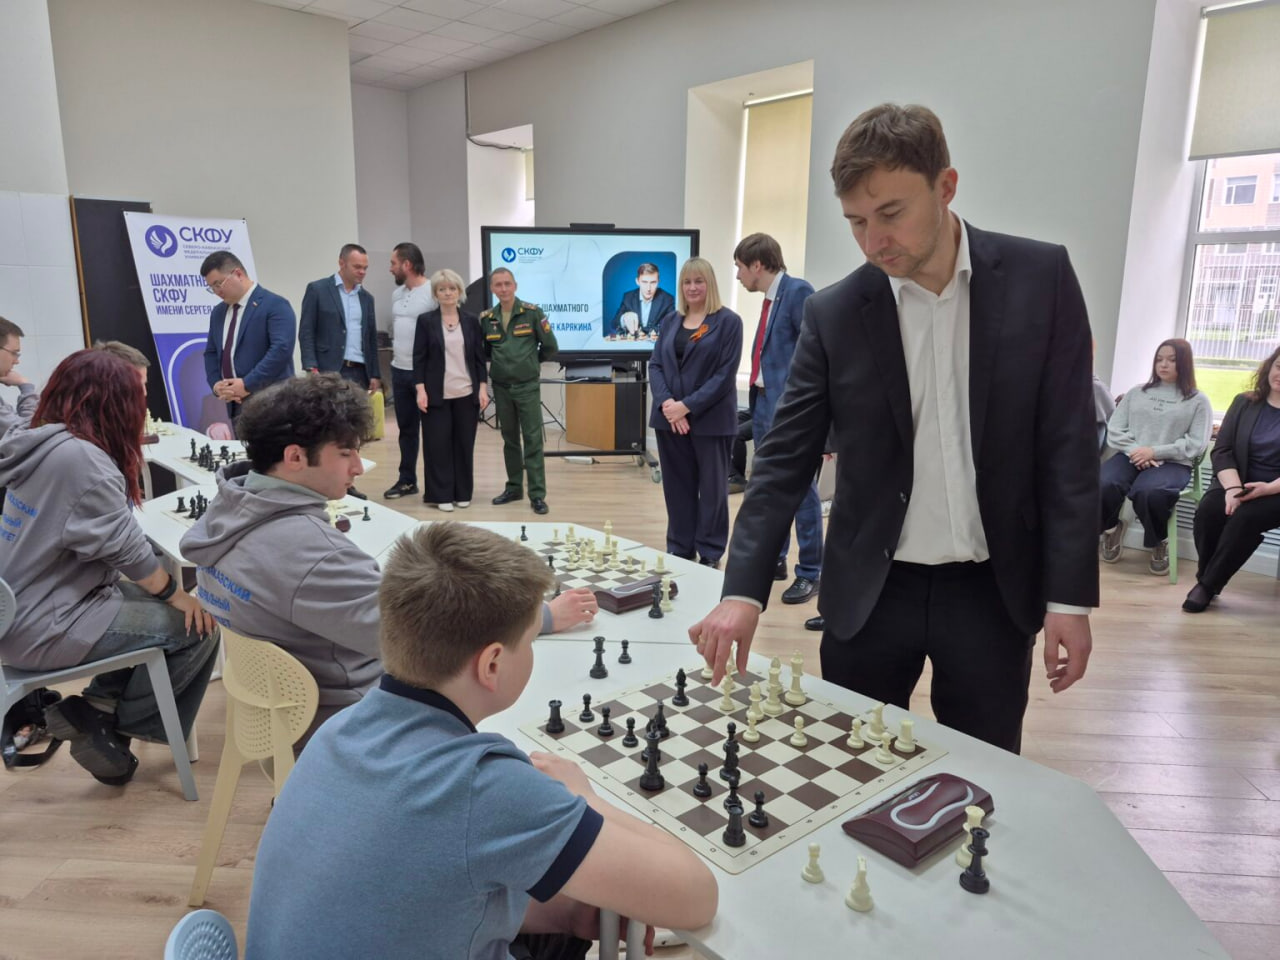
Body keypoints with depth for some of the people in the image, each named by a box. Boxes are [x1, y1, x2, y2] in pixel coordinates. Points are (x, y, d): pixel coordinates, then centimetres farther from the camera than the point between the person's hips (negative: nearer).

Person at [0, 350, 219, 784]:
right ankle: (111, 724, 10)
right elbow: (126, 549, -19)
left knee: (151, 602, 20)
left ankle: (100, 706, 18)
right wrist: (178, 595, -7)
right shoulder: (80, 457, -24)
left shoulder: (40, 445, 6)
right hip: (43, 629, -10)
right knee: (198, 628, -5)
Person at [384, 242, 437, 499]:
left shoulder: (434, 293, -12)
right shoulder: (396, 294, 12)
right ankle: (407, 480, 23)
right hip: (399, 370, 7)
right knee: (406, 428, 14)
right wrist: (395, 350, 16)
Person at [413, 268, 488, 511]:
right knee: (438, 444, 1)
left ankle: (463, 493, 17)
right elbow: (419, 358, -1)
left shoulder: (471, 320, 7)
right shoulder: (426, 321, 1)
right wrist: (420, 390, -9)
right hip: (437, 394, -2)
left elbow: (479, 357, 7)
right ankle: (441, 495, 10)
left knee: (465, 443, 6)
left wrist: (483, 388, 0)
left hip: (466, 393, 2)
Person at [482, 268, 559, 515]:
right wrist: (501, 362, 7)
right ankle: (514, 487, 23)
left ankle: (537, 494, -1)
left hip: (527, 386, -3)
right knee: (509, 439, 12)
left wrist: (530, 363, 8)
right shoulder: (486, 318, 4)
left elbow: (550, 348, 0)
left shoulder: (532, 313, -6)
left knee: (533, 440, -4)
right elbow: (483, 351, 17)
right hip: (501, 387, 4)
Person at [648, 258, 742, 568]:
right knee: (677, 486, 10)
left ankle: (710, 554, 17)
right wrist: (666, 403, -12)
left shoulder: (728, 321, -3)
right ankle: (679, 550, 22)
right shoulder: (670, 321, 12)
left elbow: (725, 374, -11)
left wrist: (687, 405, -17)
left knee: (711, 487, 6)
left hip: (711, 419, -4)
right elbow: (655, 365, 6)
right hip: (670, 417, 4)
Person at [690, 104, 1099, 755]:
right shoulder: (834, 313, -5)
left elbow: (1068, 446, -3)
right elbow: (784, 461, -5)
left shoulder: (1040, 278, -5)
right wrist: (743, 591, -15)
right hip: (869, 594, 0)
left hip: (994, 591, 0)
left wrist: (1069, 597, -6)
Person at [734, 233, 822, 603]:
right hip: (765, 405, 9)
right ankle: (775, 560, 30)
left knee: (801, 492, -1)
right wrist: (757, 401, 16)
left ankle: (810, 575, 9)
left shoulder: (798, 292, -12)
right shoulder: (770, 297, 15)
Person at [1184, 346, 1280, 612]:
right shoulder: (1244, 403, 8)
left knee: (1246, 517, -32)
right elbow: (1222, 451, 0)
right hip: (1238, 483, 3)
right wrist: (1232, 487, -18)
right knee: (1208, 510, -28)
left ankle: (1208, 586, -18)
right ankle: (1205, 579, -8)